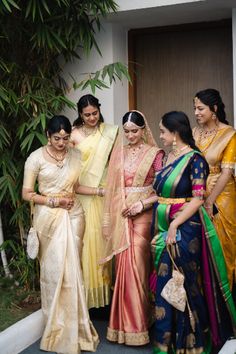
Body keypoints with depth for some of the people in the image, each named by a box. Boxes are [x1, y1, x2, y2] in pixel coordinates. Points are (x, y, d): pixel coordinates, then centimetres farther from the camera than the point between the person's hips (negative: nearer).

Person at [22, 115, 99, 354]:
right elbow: (27, 193, -5)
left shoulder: (75, 156, 6)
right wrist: (54, 201, -12)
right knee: (54, 270, 0)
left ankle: (71, 326, 17)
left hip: (73, 215, 3)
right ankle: (59, 329, 14)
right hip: (48, 217, -3)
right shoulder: (36, 158, -5)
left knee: (72, 269, 3)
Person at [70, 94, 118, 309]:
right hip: (82, 192, -2)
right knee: (87, 235, -1)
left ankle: (106, 282, 18)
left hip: (103, 191, 2)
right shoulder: (74, 134, -1)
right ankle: (89, 288, 10)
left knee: (104, 235, 5)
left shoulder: (109, 132, 5)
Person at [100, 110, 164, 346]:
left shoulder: (154, 153, 0)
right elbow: (113, 187, 12)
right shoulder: (118, 153, 11)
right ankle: (126, 321, 14)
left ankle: (137, 323, 5)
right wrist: (109, 218, 8)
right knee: (124, 264, 3)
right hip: (121, 214, 4)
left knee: (136, 264, -7)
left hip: (143, 214, -3)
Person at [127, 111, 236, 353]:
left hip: (184, 229, -7)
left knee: (185, 284, 4)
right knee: (165, 283, 10)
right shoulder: (167, 157, 11)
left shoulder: (194, 159, -11)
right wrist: (143, 203, 7)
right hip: (163, 227, 7)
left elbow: (197, 199, -15)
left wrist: (174, 226, -18)